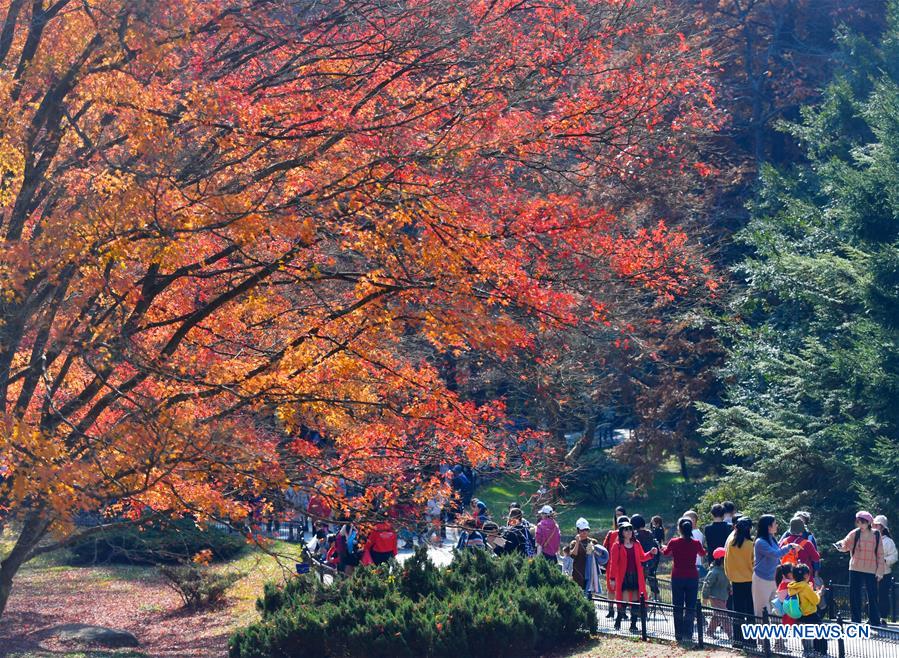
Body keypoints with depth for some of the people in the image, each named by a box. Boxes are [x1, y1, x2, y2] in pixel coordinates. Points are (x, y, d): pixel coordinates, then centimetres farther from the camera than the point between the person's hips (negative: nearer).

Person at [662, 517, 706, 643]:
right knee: (691, 607, 6)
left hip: (677, 578, 0)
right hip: (692, 577, 0)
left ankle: (679, 635, 6)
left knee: (678, 608, 7)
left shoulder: (674, 542, -7)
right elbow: (703, 553, 18)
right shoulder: (696, 543, -5)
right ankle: (688, 634, 2)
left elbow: (665, 552, 14)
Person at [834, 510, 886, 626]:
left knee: (873, 596, 2)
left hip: (871, 571, -1)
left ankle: (875, 622, 12)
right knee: (854, 596, 3)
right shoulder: (855, 534, -1)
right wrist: (840, 545, -35)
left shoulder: (876, 535, -1)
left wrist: (880, 570, -1)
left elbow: (880, 554, 2)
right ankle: (856, 621, 12)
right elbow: (846, 544, -11)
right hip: (855, 569, 1)